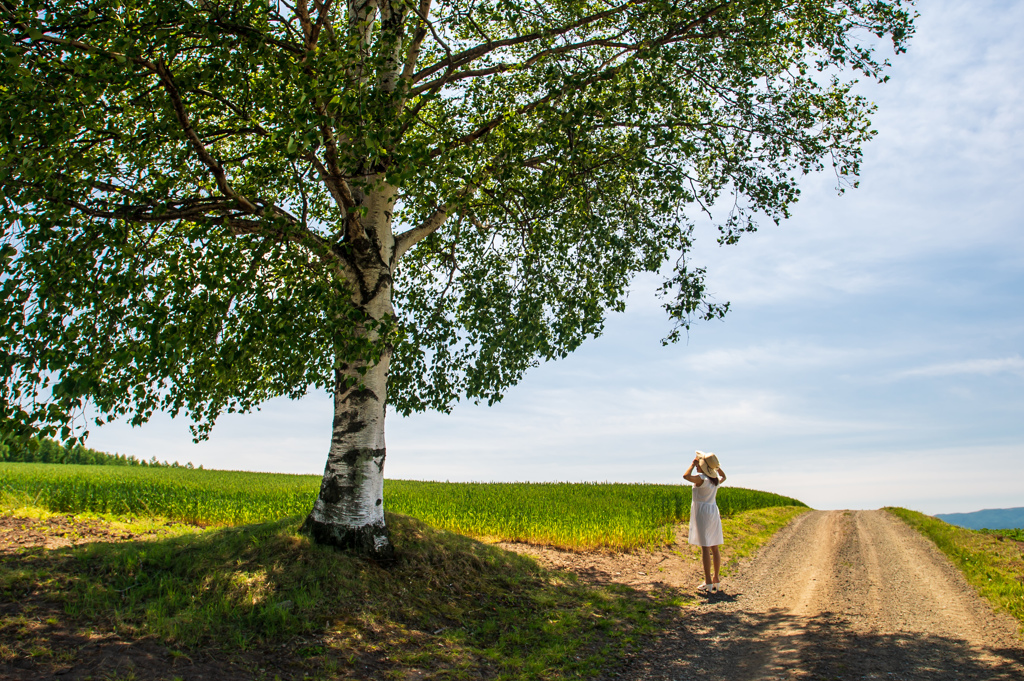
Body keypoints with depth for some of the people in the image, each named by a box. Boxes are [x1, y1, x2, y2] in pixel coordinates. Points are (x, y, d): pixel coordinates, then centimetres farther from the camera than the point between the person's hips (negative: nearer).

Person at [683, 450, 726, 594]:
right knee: (714, 548, 10)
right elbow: (724, 477, 31)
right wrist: (716, 466, 20)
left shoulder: (701, 478, -15)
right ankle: (716, 580, 16)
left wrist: (693, 464, -17)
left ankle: (708, 583, -7)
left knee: (705, 547, -7)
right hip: (714, 512, 8)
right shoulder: (716, 479, 8)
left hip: (702, 512, -8)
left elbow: (686, 476, -31)